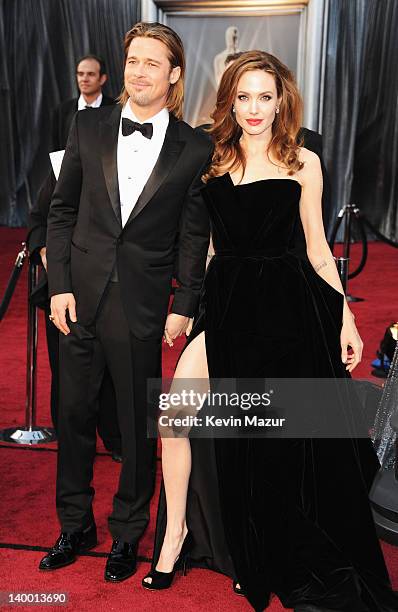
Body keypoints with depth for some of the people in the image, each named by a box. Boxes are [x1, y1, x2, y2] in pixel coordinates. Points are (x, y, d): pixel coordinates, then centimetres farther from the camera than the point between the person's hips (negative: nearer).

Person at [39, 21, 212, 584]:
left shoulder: (195, 150, -2)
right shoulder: (89, 127, 3)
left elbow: (194, 236, 0)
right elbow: (63, 210, 5)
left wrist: (185, 306, -4)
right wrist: (60, 284, -2)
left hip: (143, 306, -2)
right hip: (81, 298, 3)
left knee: (139, 425, 9)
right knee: (74, 414, 13)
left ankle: (128, 534, 29)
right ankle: (75, 524, 33)